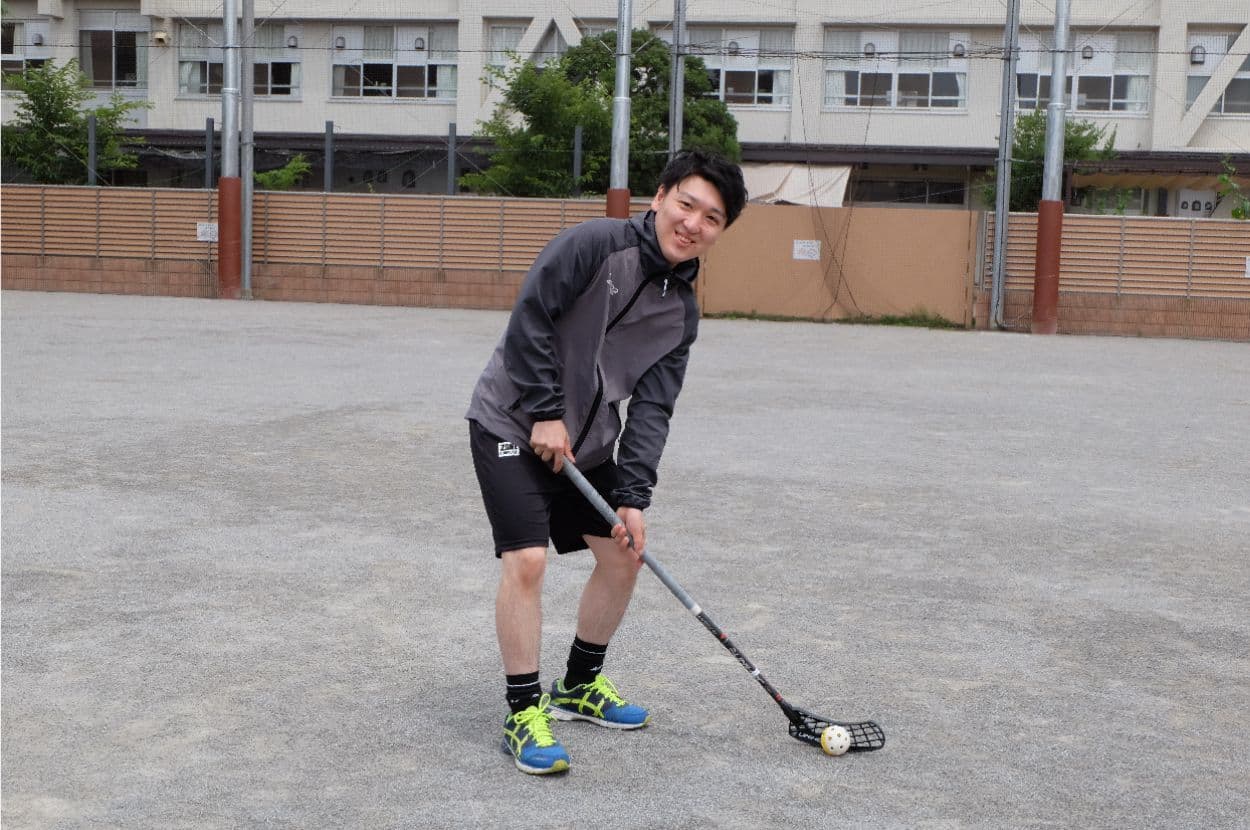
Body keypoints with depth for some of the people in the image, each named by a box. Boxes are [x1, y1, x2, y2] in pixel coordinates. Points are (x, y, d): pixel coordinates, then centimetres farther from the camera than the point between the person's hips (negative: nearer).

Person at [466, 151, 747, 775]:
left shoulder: (682, 312, 1)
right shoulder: (595, 244, -18)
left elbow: (651, 408, -2)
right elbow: (529, 318, -21)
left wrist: (632, 497, -11)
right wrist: (546, 413, -20)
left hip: (586, 441, 7)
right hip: (513, 423, -7)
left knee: (625, 554, 9)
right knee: (526, 559, -16)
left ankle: (580, 686, 29)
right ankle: (524, 713, -2)